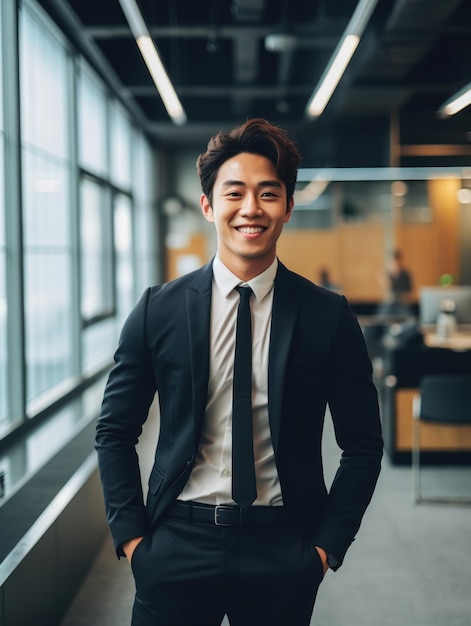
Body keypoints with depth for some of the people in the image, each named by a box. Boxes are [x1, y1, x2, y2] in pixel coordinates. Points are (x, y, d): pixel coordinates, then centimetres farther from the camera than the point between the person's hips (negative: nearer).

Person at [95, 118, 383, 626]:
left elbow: (362, 444, 2)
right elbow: (114, 431, 4)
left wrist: (327, 543, -3)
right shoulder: (159, 309, -2)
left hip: (283, 551, 0)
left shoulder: (329, 316, -4)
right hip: (178, 544, 0)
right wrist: (131, 535, -2)